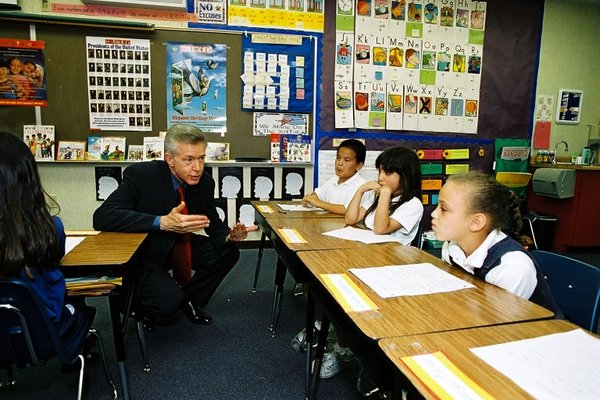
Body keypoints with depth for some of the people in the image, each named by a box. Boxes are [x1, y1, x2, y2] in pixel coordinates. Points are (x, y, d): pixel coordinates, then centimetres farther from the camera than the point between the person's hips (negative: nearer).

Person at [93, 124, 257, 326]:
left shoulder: (205, 182, -10)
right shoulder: (140, 174, -24)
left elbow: (212, 222, 2)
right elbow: (102, 216, -32)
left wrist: (229, 235, -24)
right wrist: (162, 223, -43)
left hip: (179, 245, 6)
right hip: (141, 253, -5)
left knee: (228, 253, -10)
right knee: (169, 301, -27)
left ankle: (190, 299, 11)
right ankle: (142, 302, 10)